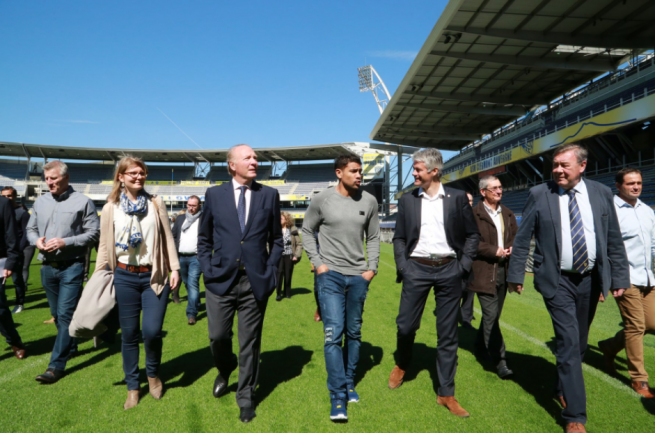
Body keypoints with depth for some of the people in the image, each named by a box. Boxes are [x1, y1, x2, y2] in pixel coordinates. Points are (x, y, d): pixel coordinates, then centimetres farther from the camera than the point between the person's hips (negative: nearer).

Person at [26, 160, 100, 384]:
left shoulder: (82, 202, -6)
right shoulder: (40, 202, 9)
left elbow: (93, 233, -8)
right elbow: (30, 229, 16)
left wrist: (65, 242, -18)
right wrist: (36, 241, -6)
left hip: (71, 266, -6)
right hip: (47, 267, 6)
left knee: (65, 314, -7)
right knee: (57, 314, 17)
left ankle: (57, 365, -2)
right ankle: (70, 347, 37)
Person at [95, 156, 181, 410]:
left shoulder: (156, 203, 3)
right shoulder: (110, 208, 4)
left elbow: (167, 238, 3)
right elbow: (104, 245, 6)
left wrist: (174, 268, -2)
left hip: (154, 276, -1)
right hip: (125, 277, 1)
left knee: (152, 331, -7)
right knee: (129, 334, 8)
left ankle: (153, 374, 23)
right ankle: (132, 387, 26)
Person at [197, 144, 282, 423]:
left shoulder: (269, 195, 2)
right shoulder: (214, 194, 3)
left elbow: (276, 239, 8)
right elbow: (204, 238, 10)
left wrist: (271, 271, -1)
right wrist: (207, 270, 0)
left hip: (256, 282, 0)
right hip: (221, 280, 1)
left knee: (250, 343, 9)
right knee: (218, 337, 8)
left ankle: (246, 397, 30)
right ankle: (225, 371, 43)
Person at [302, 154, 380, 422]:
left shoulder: (369, 201, 2)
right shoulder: (321, 199, -4)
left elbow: (373, 237, 9)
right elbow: (307, 231, 5)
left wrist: (372, 268, 2)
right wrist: (317, 263, -4)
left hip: (358, 276, 3)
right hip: (331, 275, -3)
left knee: (354, 333, 13)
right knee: (333, 334, -6)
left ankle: (349, 383, 31)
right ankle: (338, 396, 5)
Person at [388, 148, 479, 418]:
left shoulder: (457, 198, 1)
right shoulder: (407, 200, 5)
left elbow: (472, 235, 5)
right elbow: (399, 237, 8)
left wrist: (463, 266, -3)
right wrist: (402, 267, -3)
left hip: (449, 269, 0)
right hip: (417, 268, 1)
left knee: (448, 334, 7)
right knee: (405, 325, 2)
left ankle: (446, 394, 21)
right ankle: (402, 364, 35)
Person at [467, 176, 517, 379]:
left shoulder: (507, 214, 16)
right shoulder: (474, 214, -7)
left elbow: (516, 236, 17)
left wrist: (511, 248, -4)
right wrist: (494, 250, -17)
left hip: (504, 270, 7)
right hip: (484, 271, -7)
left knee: (492, 314, 16)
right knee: (491, 315, -6)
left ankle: (481, 346, 34)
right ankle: (499, 360, 0)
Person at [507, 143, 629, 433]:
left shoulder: (601, 193, 2)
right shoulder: (539, 194, -5)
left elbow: (614, 241, 7)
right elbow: (522, 238, -3)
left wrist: (619, 277, 5)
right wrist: (515, 274, -4)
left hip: (591, 280, 4)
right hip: (557, 280, -3)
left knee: (578, 343, 16)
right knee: (569, 344, -6)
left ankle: (563, 390, 40)